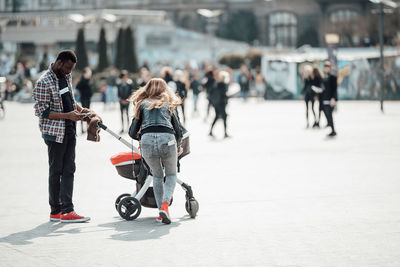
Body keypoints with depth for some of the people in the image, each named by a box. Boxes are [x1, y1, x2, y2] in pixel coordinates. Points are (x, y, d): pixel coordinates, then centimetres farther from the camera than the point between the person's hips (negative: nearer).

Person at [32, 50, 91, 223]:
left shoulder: (66, 76, 10)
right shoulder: (44, 83, -16)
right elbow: (42, 111, -18)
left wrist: (79, 109, 6)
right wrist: (68, 115, -23)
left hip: (69, 131, 8)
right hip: (54, 132, -8)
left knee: (69, 170, 2)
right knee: (56, 171, 0)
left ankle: (67, 209, 1)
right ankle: (56, 211, 8)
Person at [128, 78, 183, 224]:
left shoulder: (142, 104, 25)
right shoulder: (170, 105, 27)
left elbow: (132, 132, 19)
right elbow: (178, 132, 21)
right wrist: (176, 148, 39)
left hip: (147, 140, 1)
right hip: (167, 139, 0)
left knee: (157, 175, 22)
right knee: (171, 174, 19)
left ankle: (161, 211, 12)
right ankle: (165, 205, -5)